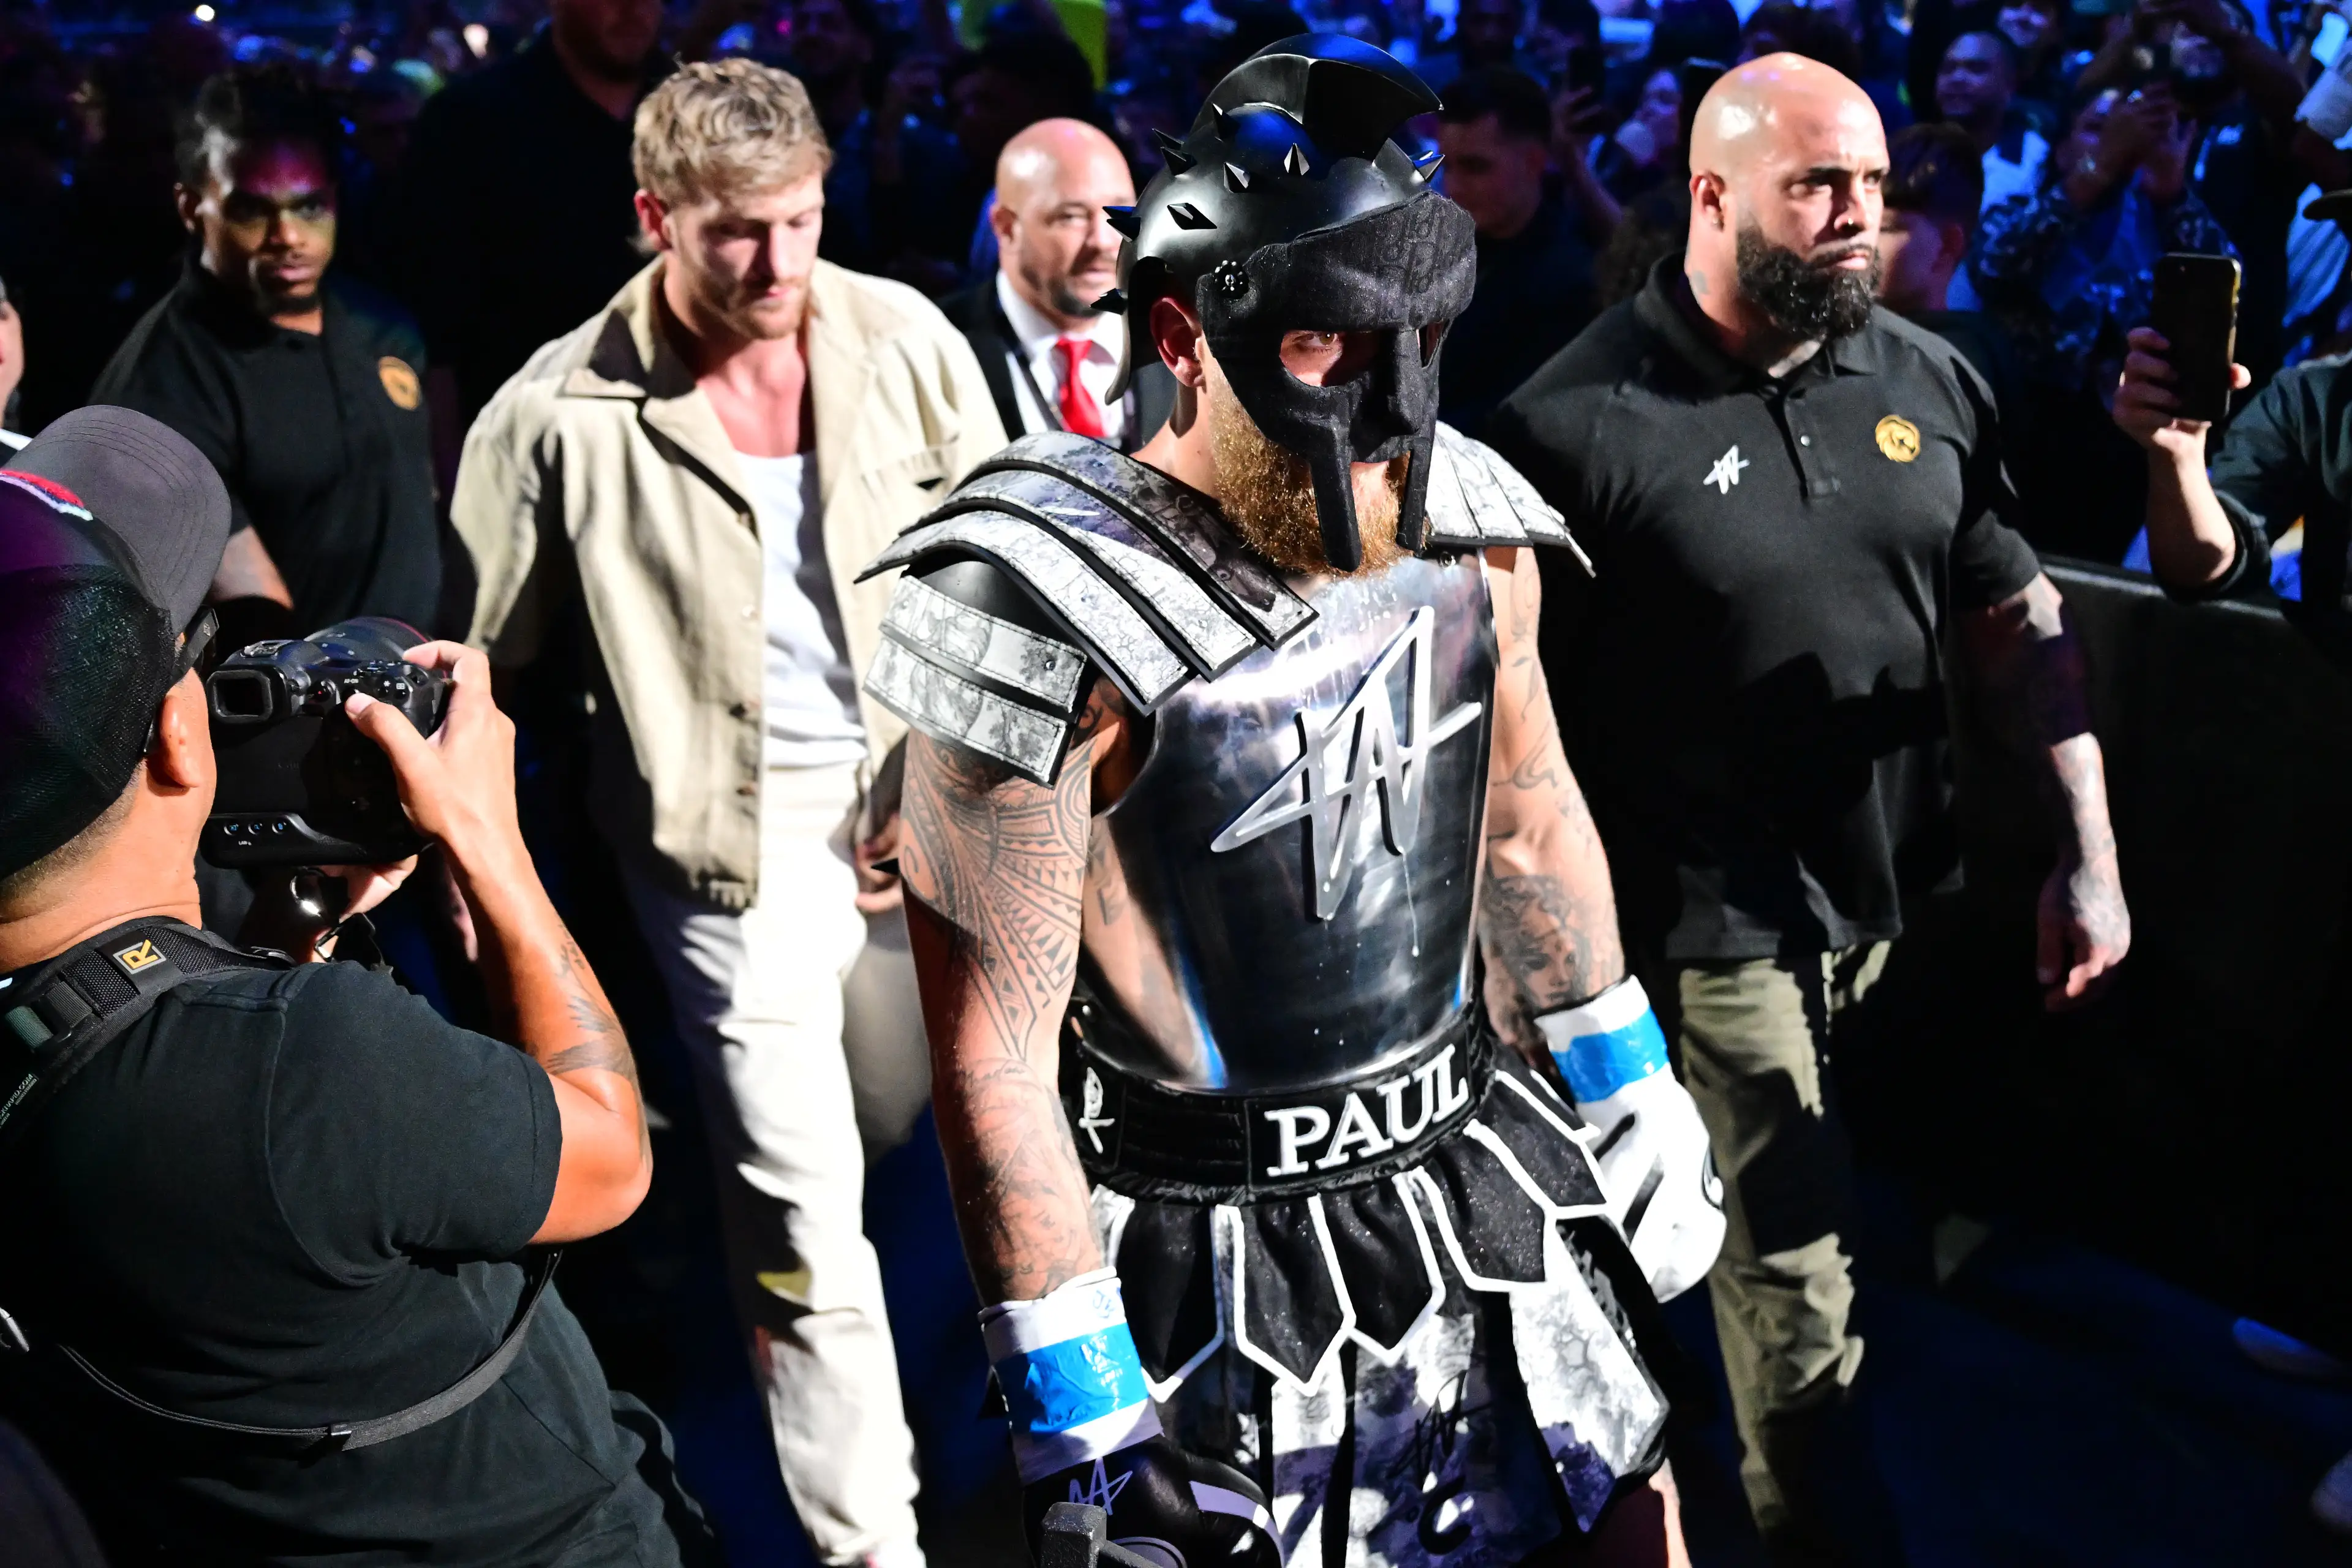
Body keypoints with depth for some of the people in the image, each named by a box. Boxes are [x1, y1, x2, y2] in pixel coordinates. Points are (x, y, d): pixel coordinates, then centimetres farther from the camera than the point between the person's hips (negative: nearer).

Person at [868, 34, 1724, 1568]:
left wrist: (1632, 1095, 17)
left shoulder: (1464, 529, -4)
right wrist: (1080, 1438, -15)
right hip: (1226, 1266, -5)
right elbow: (995, 1055, -18)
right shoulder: (1060, 617, -22)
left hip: (1487, 1177, 6)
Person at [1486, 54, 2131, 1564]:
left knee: (1784, 1243, 24)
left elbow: (2021, 622, 6)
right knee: (1799, 1298, 2)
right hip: (1713, 916, -6)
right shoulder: (1580, 422, -17)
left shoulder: (1929, 379, 0)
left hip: (1893, 885, 6)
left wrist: (2090, 849, 0)